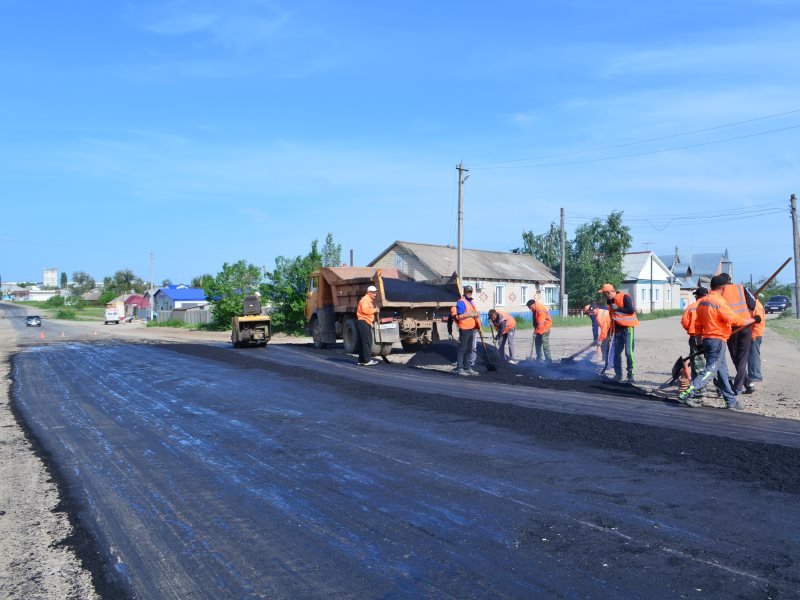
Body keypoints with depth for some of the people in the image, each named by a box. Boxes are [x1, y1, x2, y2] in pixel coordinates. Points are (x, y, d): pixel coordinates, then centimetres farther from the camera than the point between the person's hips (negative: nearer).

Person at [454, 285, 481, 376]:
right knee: (462, 349, -4)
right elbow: (459, 316, -16)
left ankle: (469, 368, 18)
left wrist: (477, 316, 14)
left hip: (473, 329, 9)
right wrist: (471, 314, -19)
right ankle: (459, 368, 0)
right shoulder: (461, 302, -8)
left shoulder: (472, 302, 21)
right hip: (465, 329, -9)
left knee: (472, 349, 11)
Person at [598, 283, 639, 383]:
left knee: (628, 352, -9)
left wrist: (618, 308, -16)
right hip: (617, 329, 7)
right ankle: (618, 374, 14)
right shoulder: (610, 301, 10)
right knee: (617, 352, 7)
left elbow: (631, 310, -21)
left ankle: (630, 374, 1)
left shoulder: (624, 297, -14)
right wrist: (611, 330, 19)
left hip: (627, 328, -7)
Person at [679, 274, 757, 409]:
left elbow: (698, 325, 14)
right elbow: (735, 320, -18)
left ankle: (731, 402, 20)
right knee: (710, 371, -8)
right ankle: (686, 394, -15)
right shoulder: (719, 302, -16)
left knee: (722, 372, 14)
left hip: (707, 339, 9)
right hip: (718, 340, -9)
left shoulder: (702, 301, 10)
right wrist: (753, 320, -4)